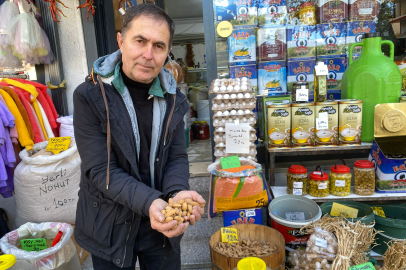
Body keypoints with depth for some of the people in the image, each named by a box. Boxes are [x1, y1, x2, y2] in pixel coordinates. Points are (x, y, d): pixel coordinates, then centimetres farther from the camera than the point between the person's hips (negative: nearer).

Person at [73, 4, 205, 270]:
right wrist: (149, 202, -34)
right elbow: (101, 170, -20)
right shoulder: (90, 96, -16)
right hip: (110, 227, -2)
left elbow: (177, 156, -3)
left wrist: (177, 192, -23)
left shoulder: (172, 98, -3)